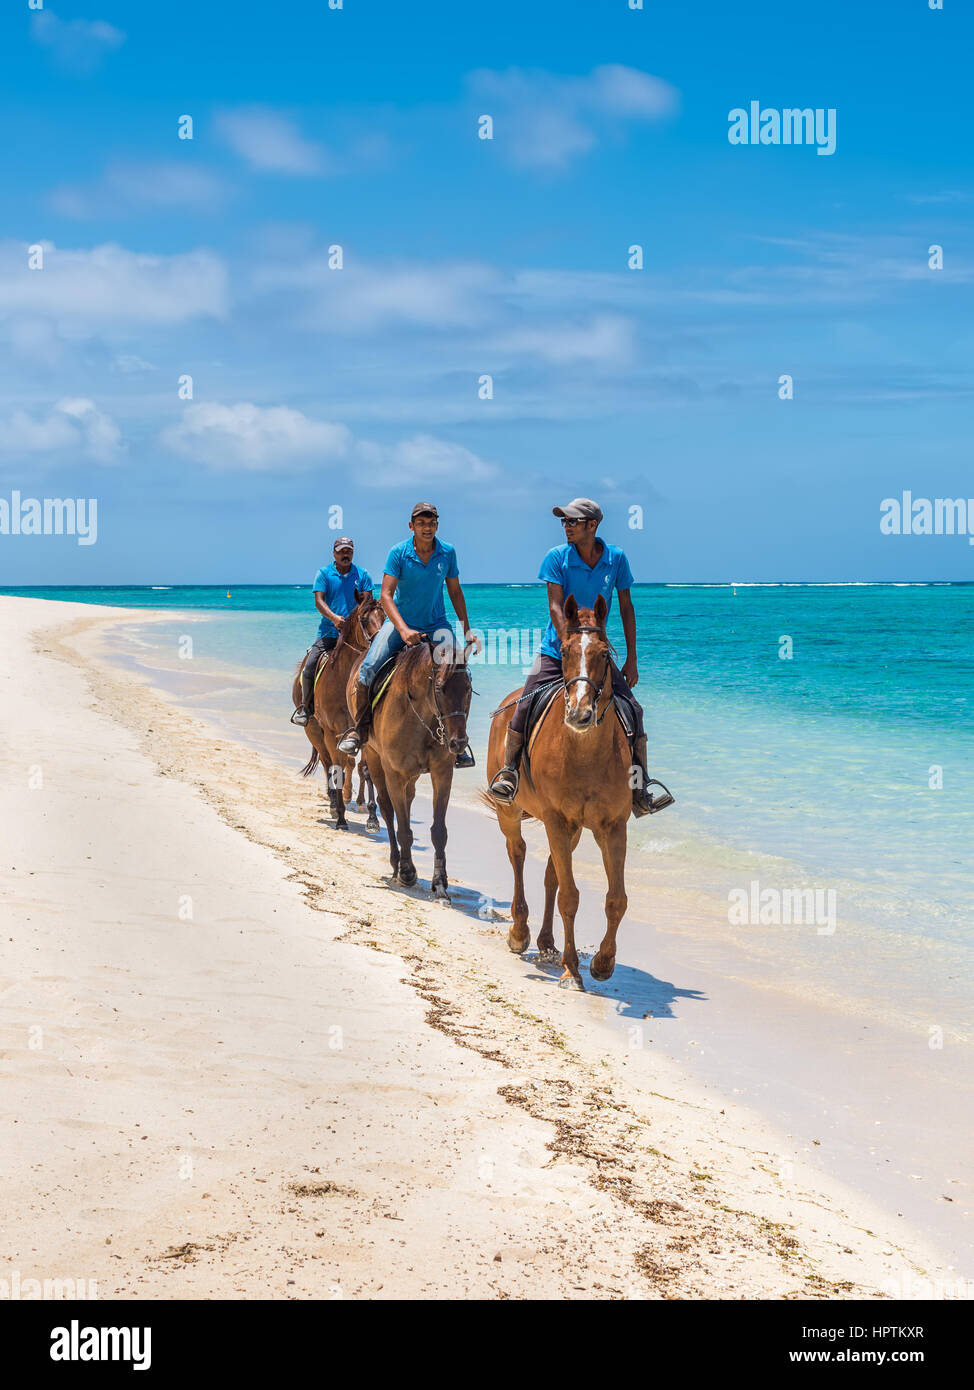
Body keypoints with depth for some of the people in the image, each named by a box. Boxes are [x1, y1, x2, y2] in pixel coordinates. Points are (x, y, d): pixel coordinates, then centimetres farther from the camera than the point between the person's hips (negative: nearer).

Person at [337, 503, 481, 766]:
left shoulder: (448, 553, -3)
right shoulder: (398, 553, -11)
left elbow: (455, 593, 9)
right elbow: (386, 595, -16)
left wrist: (467, 630, 6)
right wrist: (404, 630, -29)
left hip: (435, 623, 2)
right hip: (399, 621, -1)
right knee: (367, 669, -18)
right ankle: (359, 728, 1)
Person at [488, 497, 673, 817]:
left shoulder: (616, 558, -4)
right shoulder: (557, 557, -9)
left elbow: (626, 608, 4)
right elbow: (556, 608, -13)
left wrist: (631, 660, 1)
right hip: (556, 650, -2)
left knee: (633, 710, -7)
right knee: (524, 707, -16)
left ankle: (641, 790, 0)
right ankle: (507, 772, 4)